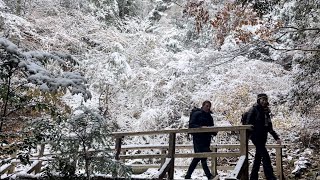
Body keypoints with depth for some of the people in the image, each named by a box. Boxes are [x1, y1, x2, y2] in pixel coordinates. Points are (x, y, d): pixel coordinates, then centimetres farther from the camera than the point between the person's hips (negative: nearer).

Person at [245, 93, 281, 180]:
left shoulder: (266, 112, 15)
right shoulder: (254, 110, -5)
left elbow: (270, 128, 17)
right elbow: (248, 124, -11)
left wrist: (276, 138, 10)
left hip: (263, 138, 7)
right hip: (256, 136, -7)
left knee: (258, 157, 10)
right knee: (265, 156, -14)